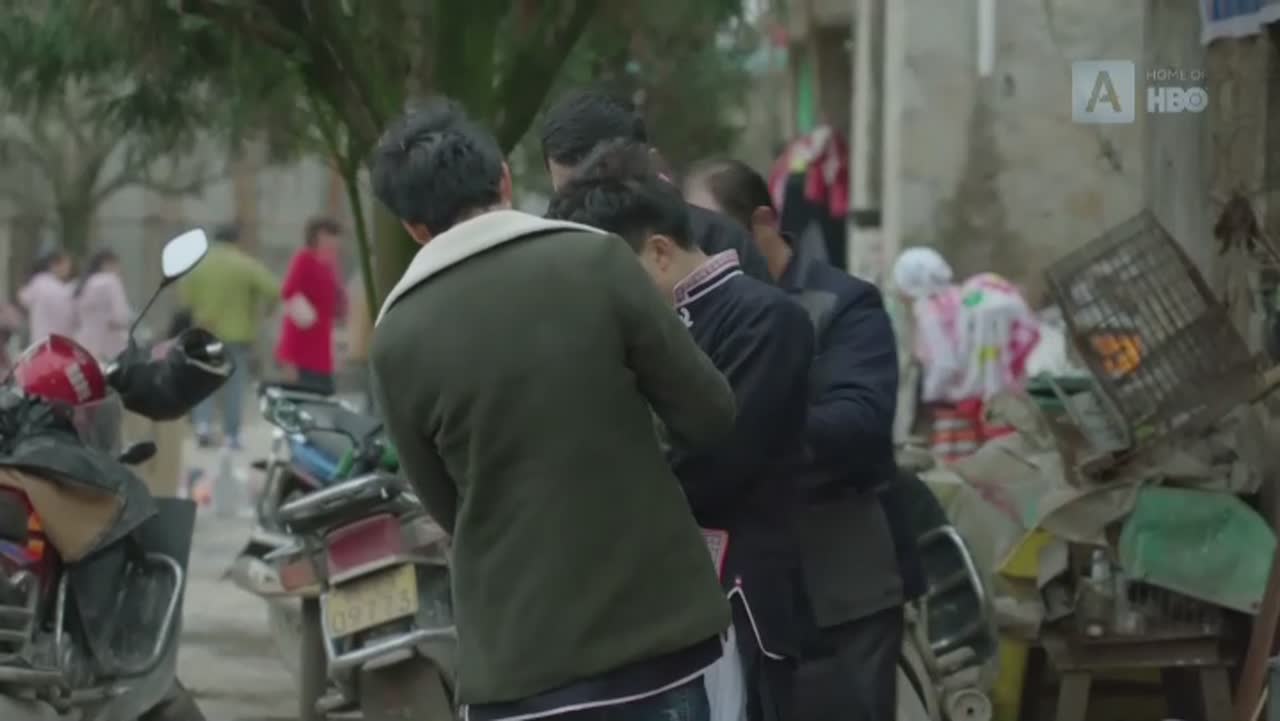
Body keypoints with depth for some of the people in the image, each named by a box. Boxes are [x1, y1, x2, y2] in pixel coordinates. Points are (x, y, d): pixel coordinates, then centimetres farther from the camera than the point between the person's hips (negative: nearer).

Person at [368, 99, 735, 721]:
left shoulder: (399, 336, -2)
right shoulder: (596, 261, -7)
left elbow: (447, 505, 8)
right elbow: (709, 416, -1)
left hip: (516, 653, 0)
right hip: (651, 626, 0)